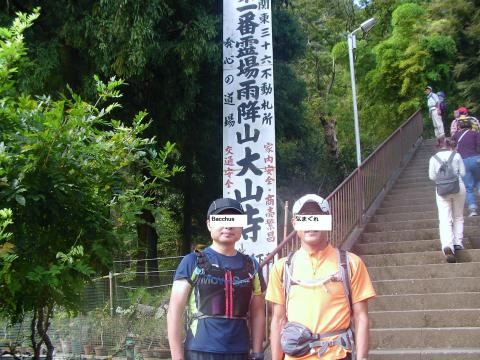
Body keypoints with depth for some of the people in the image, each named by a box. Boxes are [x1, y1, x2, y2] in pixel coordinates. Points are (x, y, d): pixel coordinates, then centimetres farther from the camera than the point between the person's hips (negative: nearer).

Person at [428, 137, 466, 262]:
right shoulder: (456, 155, 0)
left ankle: (447, 245, -25)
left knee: (445, 220, -6)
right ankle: (458, 243, 21)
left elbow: (432, 176, 2)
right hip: (458, 187, 1)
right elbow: (463, 172, 2)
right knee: (458, 217, 19)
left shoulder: (433, 158, 1)